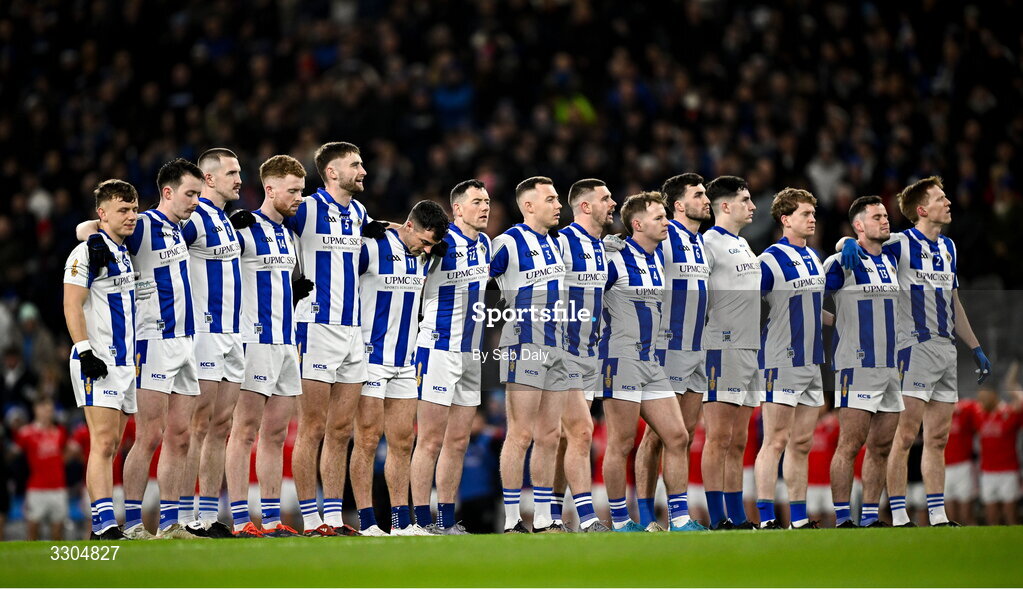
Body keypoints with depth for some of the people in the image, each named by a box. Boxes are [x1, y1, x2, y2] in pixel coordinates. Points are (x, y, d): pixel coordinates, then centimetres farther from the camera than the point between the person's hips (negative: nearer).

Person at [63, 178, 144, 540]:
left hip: (126, 362, 8)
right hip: (98, 363, -8)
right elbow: (72, 307, -14)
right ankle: (104, 524, -18)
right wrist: (85, 352, -21)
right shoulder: (87, 252, -8)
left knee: (111, 446, 8)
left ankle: (105, 523, 9)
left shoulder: (125, 253, 18)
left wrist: (136, 357, 23)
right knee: (103, 442, -14)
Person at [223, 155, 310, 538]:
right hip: (254, 341, -8)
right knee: (245, 430, -7)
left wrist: (299, 290, 6)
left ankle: (272, 519, 12)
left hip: (285, 343, 8)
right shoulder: (245, 228, -7)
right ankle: (240, 520, -7)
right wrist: (232, 226, -25)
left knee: (276, 434, 9)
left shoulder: (289, 233, 17)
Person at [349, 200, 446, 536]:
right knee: (368, 439, -6)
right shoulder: (373, 248, -12)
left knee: (403, 441, 7)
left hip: (404, 363, 7)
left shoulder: (423, 258, 10)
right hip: (371, 356, -7)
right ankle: (367, 524, -5)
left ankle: (401, 522, 11)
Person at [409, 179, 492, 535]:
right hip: (439, 349, -8)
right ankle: (422, 522, -3)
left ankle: (447, 521, 13)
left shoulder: (485, 244, 12)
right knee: (431, 441, -6)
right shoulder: (442, 242, -11)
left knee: (458, 442, 9)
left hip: (472, 353, 8)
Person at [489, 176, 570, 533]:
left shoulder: (554, 243, 16)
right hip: (524, 348, -8)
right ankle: (511, 521, -5)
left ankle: (543, 520, 12)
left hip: (556, 349, 8)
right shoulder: (509, 242, -8)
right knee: (521, 435, -8)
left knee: (550, 436, 8)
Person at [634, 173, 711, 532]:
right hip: (667, 350, -7)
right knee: (657, 434, -5)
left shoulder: (705, 243, 14)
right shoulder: (661, 238, -10)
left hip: (698, 350, 7)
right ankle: (645, 517, -2)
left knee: (687, 433, 7)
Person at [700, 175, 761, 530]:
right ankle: (717, 519, -9)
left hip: (750, 350, 9)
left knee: (737, 443, 9)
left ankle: (738, 517, 11)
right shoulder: (708, 243, -7)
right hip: (723, 348, -8)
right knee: (719, 438, -8)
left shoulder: (743, 245, 20)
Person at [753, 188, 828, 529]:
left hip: (811, 362, 8)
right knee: (776, 441, -9)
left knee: (802, 442, 9)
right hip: (781, 362, -8)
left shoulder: (813, 258, 14)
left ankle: (799, 519, 13)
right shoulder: (770, 260, -11)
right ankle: (765, 519, -9)